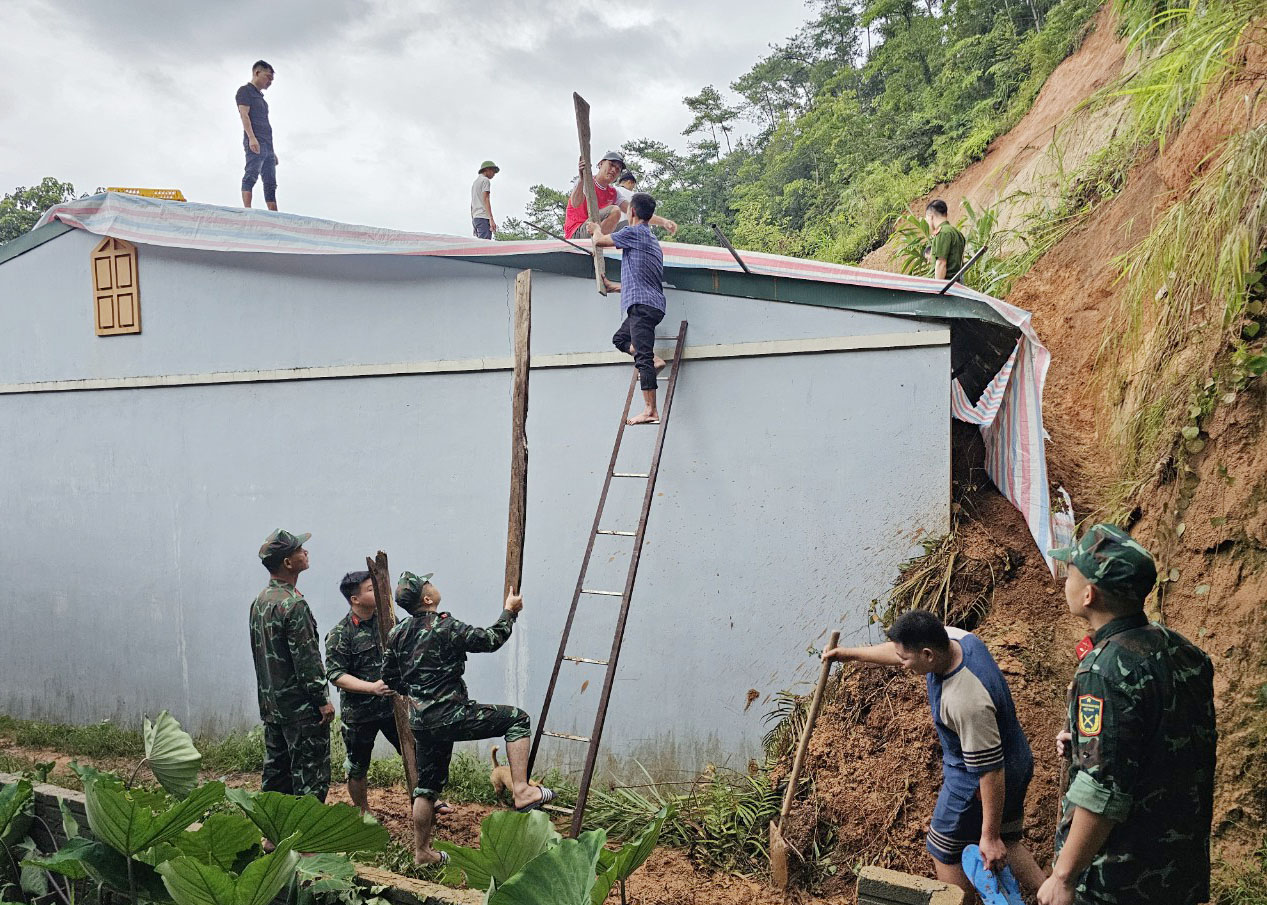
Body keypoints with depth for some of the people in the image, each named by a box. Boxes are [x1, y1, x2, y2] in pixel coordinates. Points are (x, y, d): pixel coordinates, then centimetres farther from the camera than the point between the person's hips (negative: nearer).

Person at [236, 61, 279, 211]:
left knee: (271, 184, 2)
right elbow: (244, 114, -9)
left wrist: (272, 151, 25)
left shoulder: (260, 96, 30)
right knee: (251, 175, -20)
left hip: (267, 146, 9)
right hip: (255, 143, -9)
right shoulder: (245, 90, 5)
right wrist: (251, 138, -23)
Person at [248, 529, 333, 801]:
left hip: (271, 706, 9)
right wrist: (322, 700, -14)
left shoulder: (259, 602, 11)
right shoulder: (293, 604, -19)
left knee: (276, 773, 15)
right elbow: (306, 659, -20)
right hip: (301, 707, -9)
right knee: (310, 777, -4)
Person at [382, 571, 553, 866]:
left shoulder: (398, 632, 6)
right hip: (449, 716, -8)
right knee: (516, 719, -1)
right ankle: (521, 792, -10)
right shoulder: (445, 627, -16)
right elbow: (490, 640, -10)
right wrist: (509, 612, 4)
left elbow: (389, 677, 16)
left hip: (420, 721, 8)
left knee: (428, 784, 19)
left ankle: (422, 852, 28)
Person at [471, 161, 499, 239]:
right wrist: (491, 219, -19)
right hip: (483, 218, -9)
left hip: (475, 218, 9)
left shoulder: (474, 182, 26)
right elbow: (486, 200, -13)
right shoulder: (485, 180, -1)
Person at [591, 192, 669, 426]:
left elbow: (599, 241, 2)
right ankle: (655, 359, 2)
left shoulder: (633, 232, -4)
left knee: (643, 358, -13)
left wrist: (597, 228, 25)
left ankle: (650, 411, -17)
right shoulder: (651, 238, 25)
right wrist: (614, 286, 42)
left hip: (642, 304, -10)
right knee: (620, 338, 23)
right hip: (653, 304, 10)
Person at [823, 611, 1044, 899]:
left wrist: (990, 837, -24)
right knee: (1006, 842, 27)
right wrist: (851, 653, 14)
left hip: (975, 783, -9)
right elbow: (900, 651, 7)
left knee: (947, 853, 14)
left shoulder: (966, 703, -40)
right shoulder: (953, 636, -14)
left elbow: (991, 772, -32)